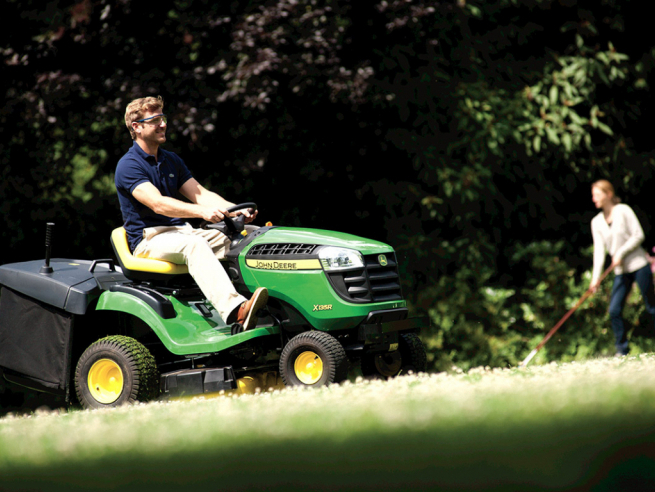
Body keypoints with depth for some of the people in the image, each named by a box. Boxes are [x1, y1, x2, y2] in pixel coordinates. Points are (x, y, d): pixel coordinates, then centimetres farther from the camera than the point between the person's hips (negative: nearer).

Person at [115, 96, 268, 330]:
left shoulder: (172, 161, 18)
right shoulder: (128, 166, -8)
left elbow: (200, 194, 9)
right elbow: (157, 203, -23)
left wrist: (235, 211, -10)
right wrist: (202, 212, -37)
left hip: (180, 232, 7)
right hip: (149, 239, -7)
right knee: (194, 244, -38)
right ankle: (235, 311, -57)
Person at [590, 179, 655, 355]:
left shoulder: (623, 211, -7)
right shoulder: (596, 222, 6)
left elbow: (638, 235, -10)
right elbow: (599, 250, 1)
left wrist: (621, 253, -17)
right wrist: (596, 277, -8)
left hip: (638, 264, -5)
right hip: (621, 271, 5)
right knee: (614, 310, -8)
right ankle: (622, 350, -1)